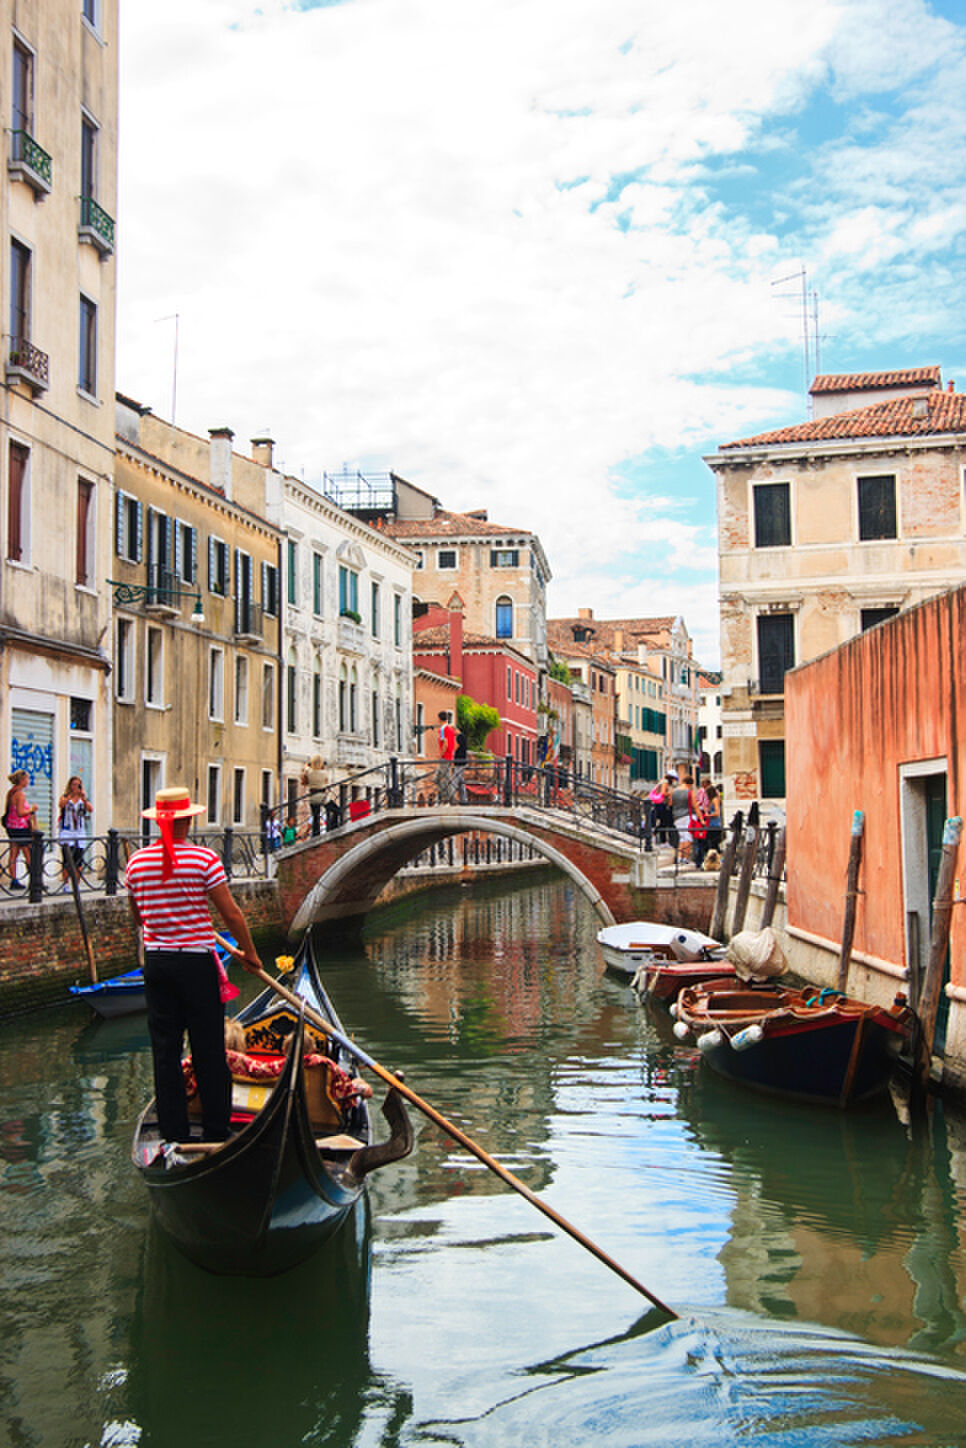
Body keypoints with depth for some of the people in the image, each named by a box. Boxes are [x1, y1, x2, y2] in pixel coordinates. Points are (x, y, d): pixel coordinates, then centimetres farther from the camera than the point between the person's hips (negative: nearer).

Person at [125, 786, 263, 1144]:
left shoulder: (136, 862, 0)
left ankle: (173, 1134, 14)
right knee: (209, 1051, 6)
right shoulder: (204, 859, -12)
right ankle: (216, 1132, 12)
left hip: (156, 962, 4)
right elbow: (231, 914, -10)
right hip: (196, 962, -4)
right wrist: (250, 954, 3)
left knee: (164, 1050, 9)